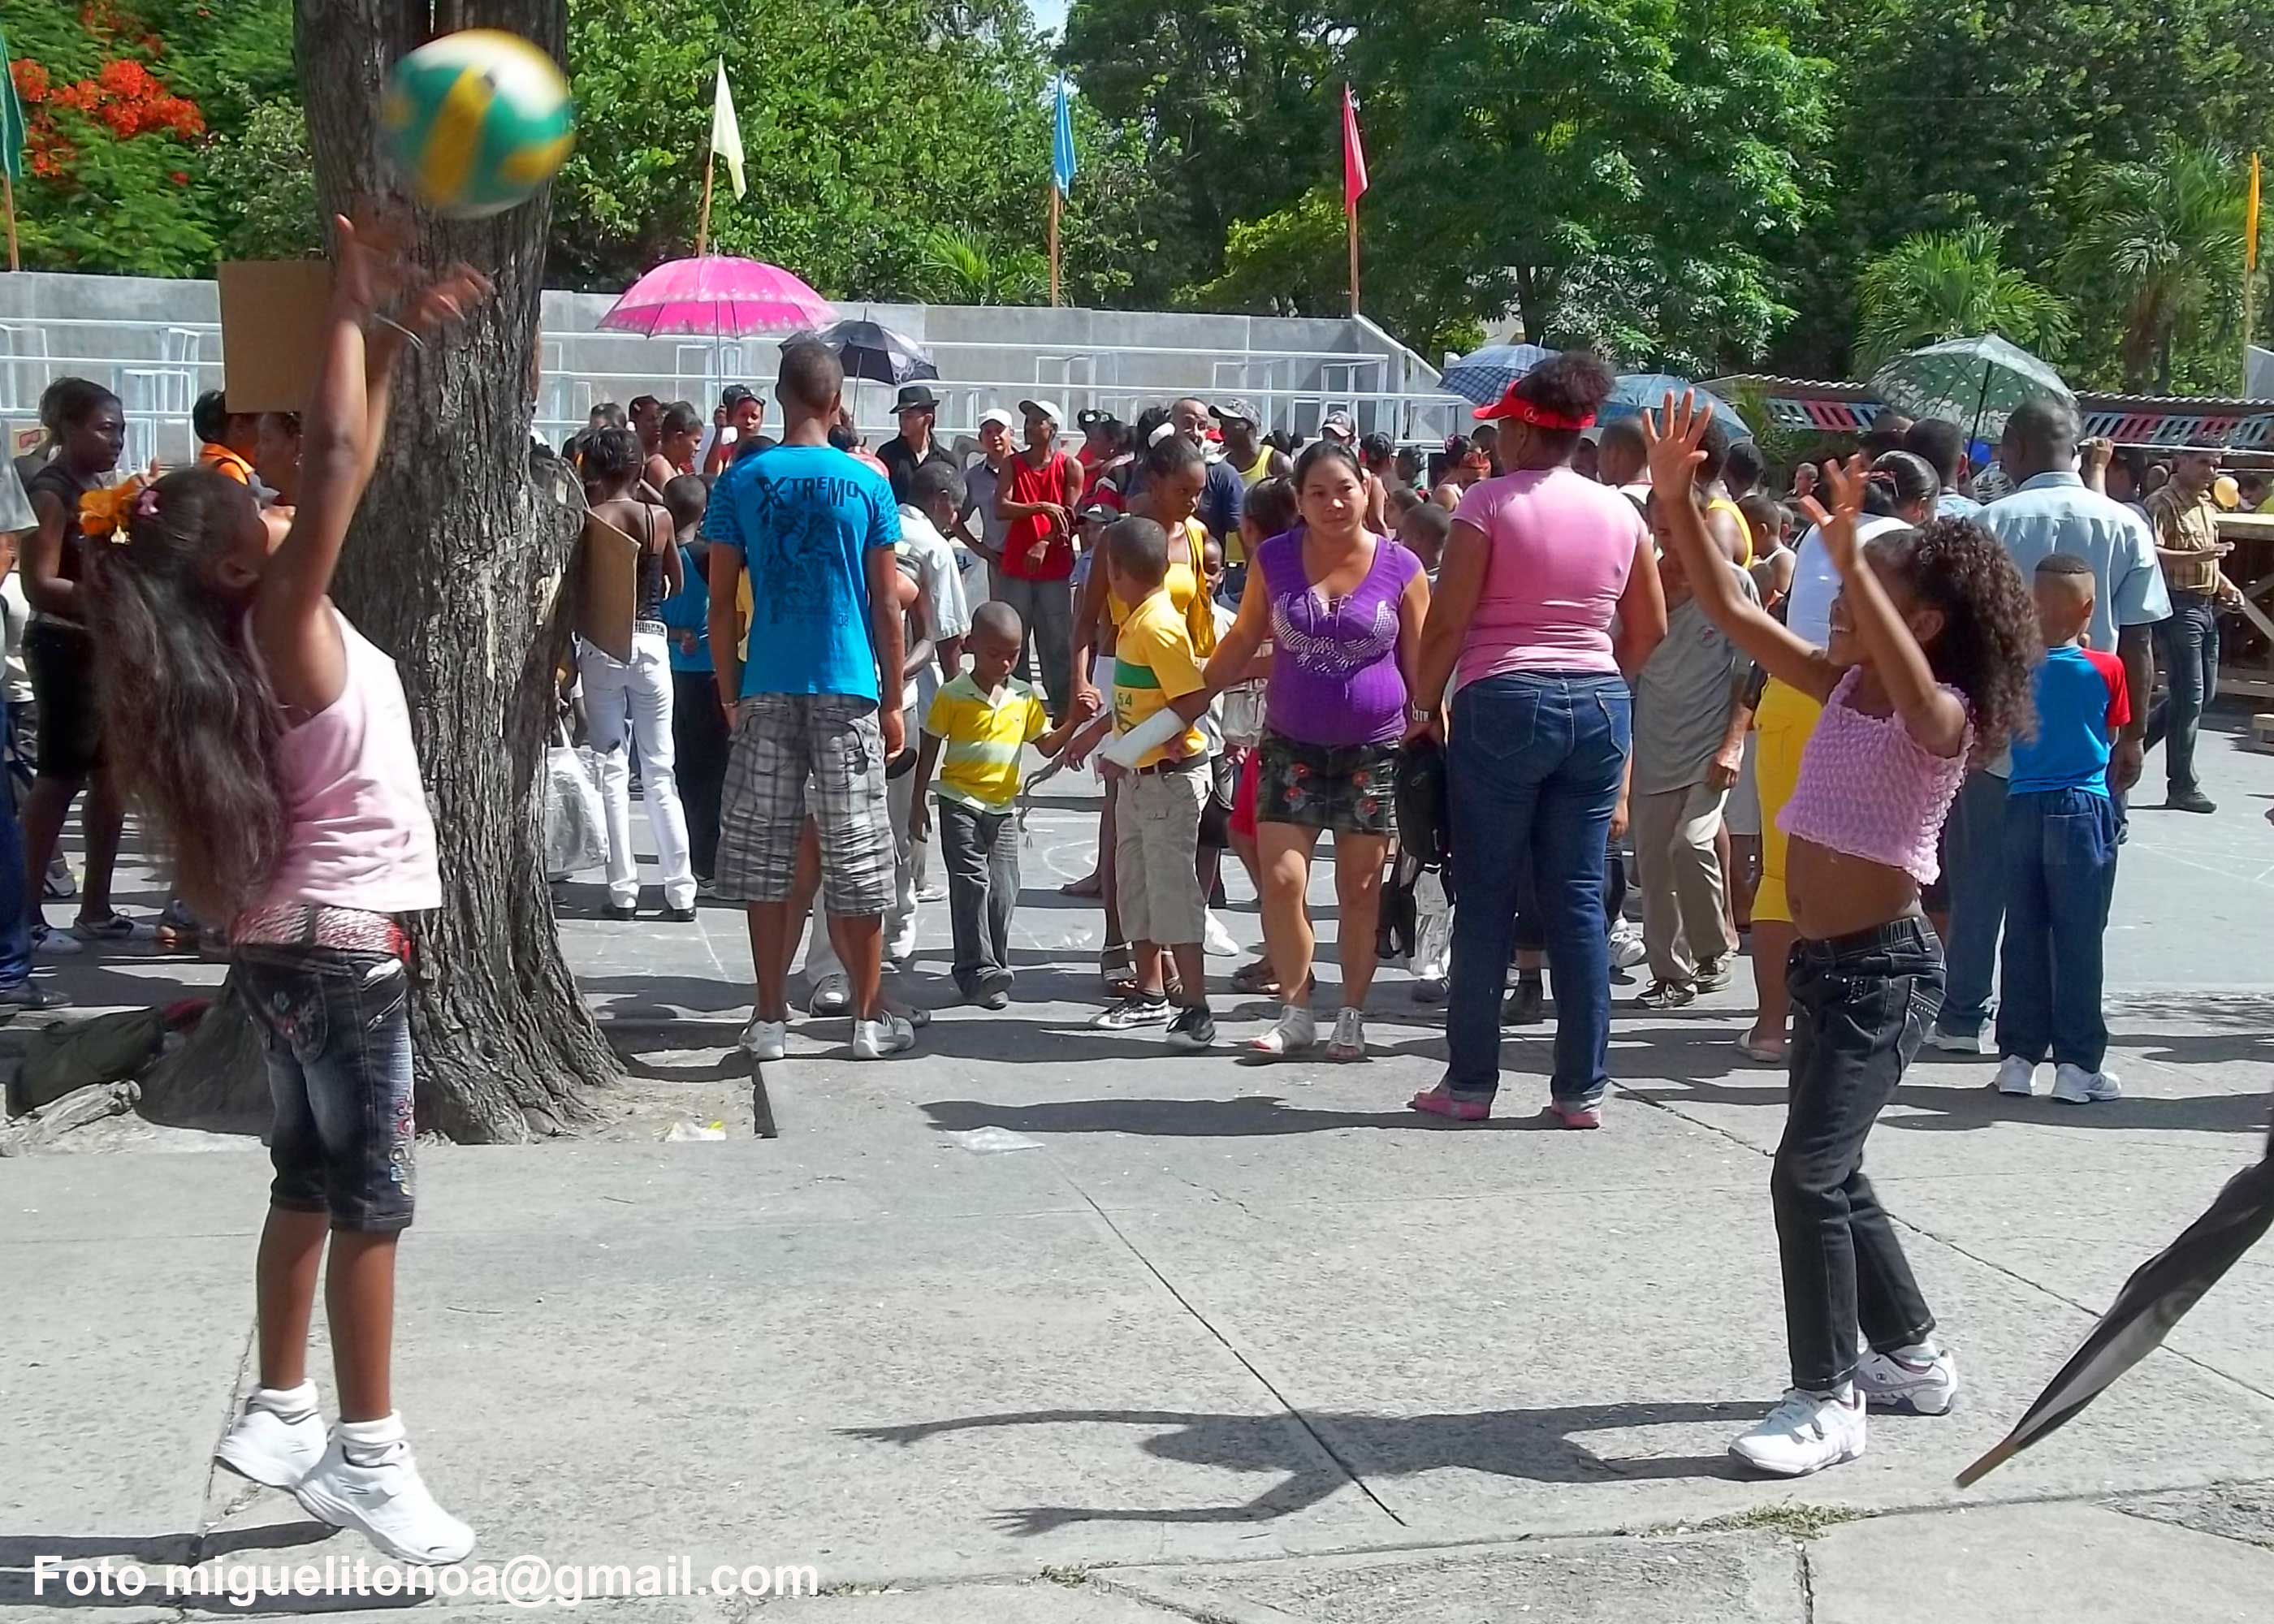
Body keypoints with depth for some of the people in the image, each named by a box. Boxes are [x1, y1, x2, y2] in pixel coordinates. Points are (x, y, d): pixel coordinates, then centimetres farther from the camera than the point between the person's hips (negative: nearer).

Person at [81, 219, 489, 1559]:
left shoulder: (261, 631, 5)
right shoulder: (284, 625, -17)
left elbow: (349, 467, 13)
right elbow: (336, 460, -25)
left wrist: (398, 338, 12)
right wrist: (352, 309, -17)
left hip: (304, 934, 9)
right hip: (343, 939, -9)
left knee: (315, 1180, 16)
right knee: (372, 1196, -4)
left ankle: (282, 1411, 25)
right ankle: (365, 1454, 2)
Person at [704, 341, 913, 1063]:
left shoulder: (740, 482, 0)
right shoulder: (868, 486, -1)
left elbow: (722, 603, 0)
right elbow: (886, 607, 0)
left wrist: (730, 694, 10)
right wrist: (893, 702, 7)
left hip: (768, 692, 1)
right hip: (848, 692, -1)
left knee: (765, 856, 7)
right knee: (857, 859, 6)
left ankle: (770, 1020, 8)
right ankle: (869, 1019, 12)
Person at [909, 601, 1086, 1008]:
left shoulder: (1024, 698, 6)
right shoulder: (953, 695, -6)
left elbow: (1047, 745, 12)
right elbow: (930, 748, -1)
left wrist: (1075, 720, -5)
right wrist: (919, 804, -2)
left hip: (1003, 807, 4)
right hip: (960, 802, -4)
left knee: (1003, 889, 5)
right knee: (971, 883, -10)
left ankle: (994, 965, 18)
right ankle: (977, 970, -8)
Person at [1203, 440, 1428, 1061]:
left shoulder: (1400, 567, -5)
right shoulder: (1275, 559, 0)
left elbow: (1419, 663, 1)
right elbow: (1241, 644, 10)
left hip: (1374, 752, -1)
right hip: (1292, 747, 2)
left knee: (1359, 890, 5)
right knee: (1281, 881, -5)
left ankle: (1352, 1016, 18)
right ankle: (1296, 1011, 9)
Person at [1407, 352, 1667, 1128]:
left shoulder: (1489, 503, -7)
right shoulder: (1619, 512, 7)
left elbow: (1446, 623, -10)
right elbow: (1649, 629, 12)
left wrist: (1425, 700, 3)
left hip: (1502, 704, -4)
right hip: (1597, 707, 4)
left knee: (1485, 901, 3)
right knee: (1579, 900, 7)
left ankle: (1470, 1083, 9)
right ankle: (1582, 1088, 9)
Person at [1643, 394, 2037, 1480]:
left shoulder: (1947, 717, -15)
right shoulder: (1840, 686, 5)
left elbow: (1911, 685, -40)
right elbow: (1731, 612, 3)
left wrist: (1849, 561, -52)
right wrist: (1675, 501, -8)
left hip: (1884, 970, -8)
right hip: (1823, 962, 9)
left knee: (1807, 1174, -12)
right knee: (1830, 1175, 17)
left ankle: (1830, 1400, -1)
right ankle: (1912, 1357, 34)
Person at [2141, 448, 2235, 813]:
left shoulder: (2207, 506, 18)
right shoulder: (2163, 504, -11)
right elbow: (2152, 553, -25)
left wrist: (2224, 584, 13)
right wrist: (2199, 556, -34)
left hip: (2206, 607, 9)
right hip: (2179, 605, -9)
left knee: (2204, 693, 14)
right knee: (2189, 695, -7)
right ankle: (2182, 787, 0)